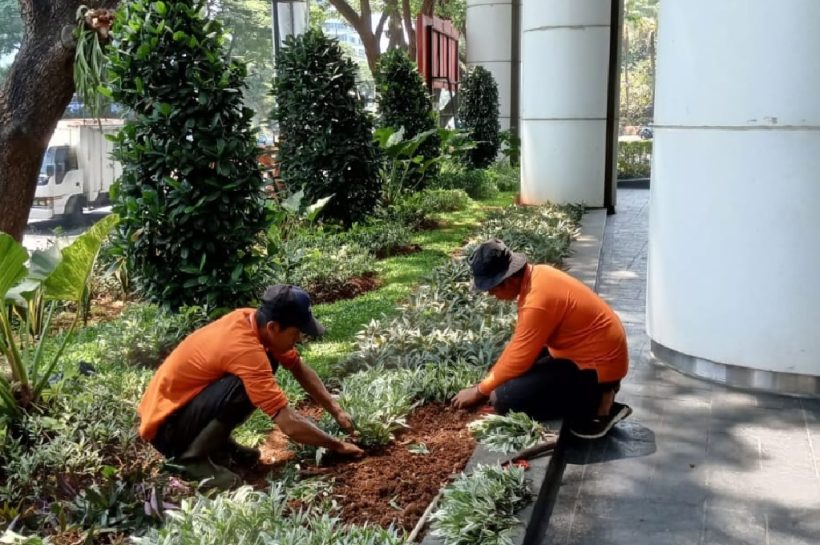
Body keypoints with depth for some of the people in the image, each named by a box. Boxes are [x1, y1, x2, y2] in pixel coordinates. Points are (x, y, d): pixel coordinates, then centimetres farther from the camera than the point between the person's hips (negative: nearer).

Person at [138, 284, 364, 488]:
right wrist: (338, 446, -18)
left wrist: (336, 411, 1)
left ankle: (217, 441, 10)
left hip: (184, 401, 9)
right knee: (243, 388, -32)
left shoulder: (253, 319, -7)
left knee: (268, 361, 2)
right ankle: (192, 456, -11)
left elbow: (300, 368, 8)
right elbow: (290, 425, -31)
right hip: (165, 426, -9)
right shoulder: (244, 349, -32)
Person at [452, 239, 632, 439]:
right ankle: (593, 393, 13)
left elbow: (518, 361, -19)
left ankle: (596, 404, -3)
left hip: (597, 363, -10)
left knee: (505, 399, -16)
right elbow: (520, 341, 12)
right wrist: (491, 378, 11)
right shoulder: (536, 274, 2)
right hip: (597, 349, 10)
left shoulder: (538, 303, -28)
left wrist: (480, 391, -6)